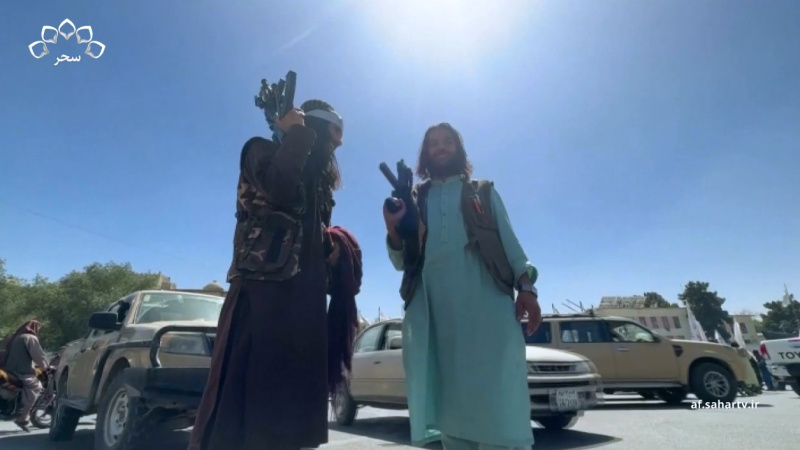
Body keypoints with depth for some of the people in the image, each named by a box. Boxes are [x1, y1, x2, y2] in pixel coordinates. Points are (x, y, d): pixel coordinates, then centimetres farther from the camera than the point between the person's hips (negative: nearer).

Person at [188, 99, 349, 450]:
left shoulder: (318, 177, 26)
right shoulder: (264, 151, 7)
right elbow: (281, 191, -16)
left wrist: (332, 247, 2)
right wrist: (296, 133, -4)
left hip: (305, 293, 7)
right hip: (263, 284, -7)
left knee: (292, 394, 3)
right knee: (243, 386, -11)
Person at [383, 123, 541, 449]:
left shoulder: (484, 192, 23)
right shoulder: (414, 200, 23)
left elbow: (508, 241, 14)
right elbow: (401, 261, 18)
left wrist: (526, 286, -5)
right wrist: (394, 233, -6)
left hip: (485, 292, -1)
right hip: (432, 300, 2)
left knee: (495, 392, -11)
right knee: (450, 396, 1)